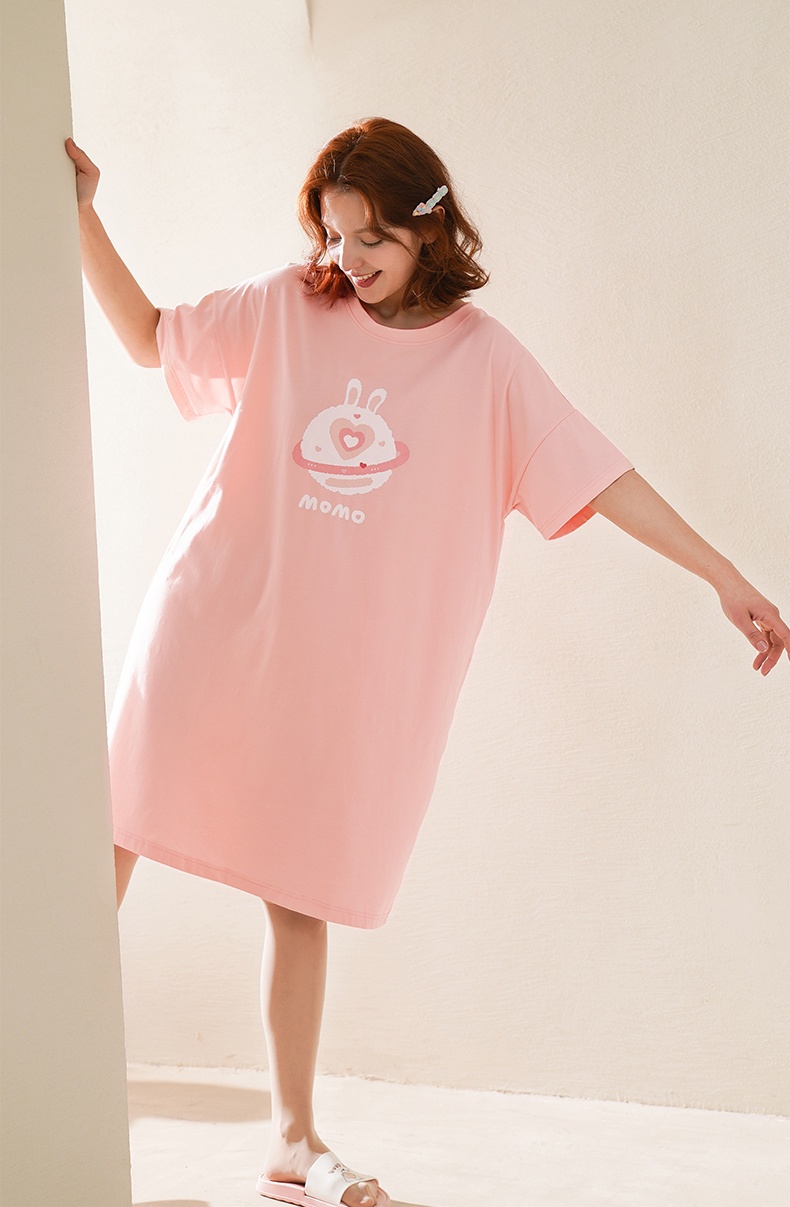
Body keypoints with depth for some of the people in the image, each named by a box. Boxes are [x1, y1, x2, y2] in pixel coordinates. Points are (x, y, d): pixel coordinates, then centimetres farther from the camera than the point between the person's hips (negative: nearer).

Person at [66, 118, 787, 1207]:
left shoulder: (482, 360, 1)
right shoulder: (286, 309, 4)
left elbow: (599, 475, 0)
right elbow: (150, 338, 16)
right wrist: (83, 218, 5)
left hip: (347, 667, 0)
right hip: (212, 625, 1)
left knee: (303, 900, 7)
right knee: (115, 832, -3)